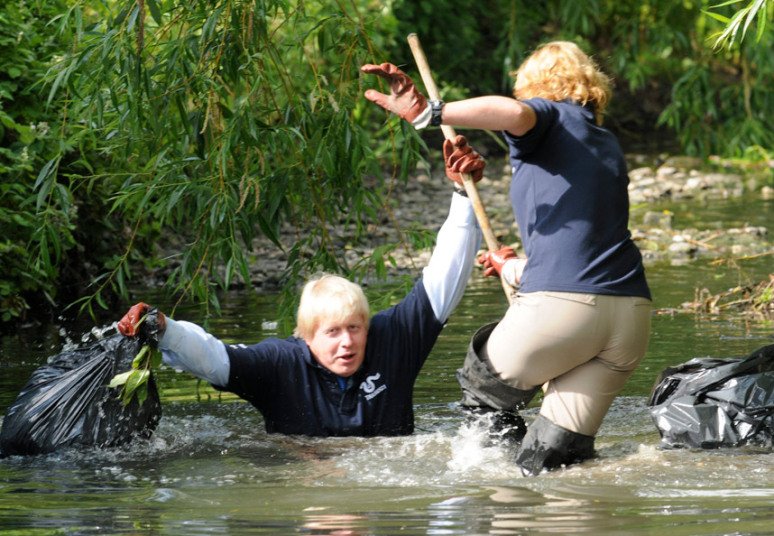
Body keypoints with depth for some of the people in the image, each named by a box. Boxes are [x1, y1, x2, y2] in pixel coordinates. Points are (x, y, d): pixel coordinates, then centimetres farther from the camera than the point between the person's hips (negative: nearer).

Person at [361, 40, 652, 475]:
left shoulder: (551, 118, 8)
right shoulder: (609, 145, 30)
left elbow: (514, 113, -18)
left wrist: (428, 112, -25)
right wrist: (520, 269, 51)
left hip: (559, 307, -6)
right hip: (631, 312, 6)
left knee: (484, 390, 20)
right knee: (555, 454, 9)